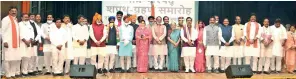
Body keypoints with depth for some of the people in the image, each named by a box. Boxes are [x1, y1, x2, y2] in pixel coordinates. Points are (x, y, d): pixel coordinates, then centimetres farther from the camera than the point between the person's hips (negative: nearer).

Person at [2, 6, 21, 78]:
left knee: (16, 58, 4)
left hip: (16, 42, 8)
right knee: (8, 59, -5)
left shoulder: (15, 20, 20)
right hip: (8, 42, -7)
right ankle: (8, 74, 1)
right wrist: (5, 41, -18)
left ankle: (13, 73, 11)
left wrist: (19, 41, 16)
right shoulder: (5, 19, -4)